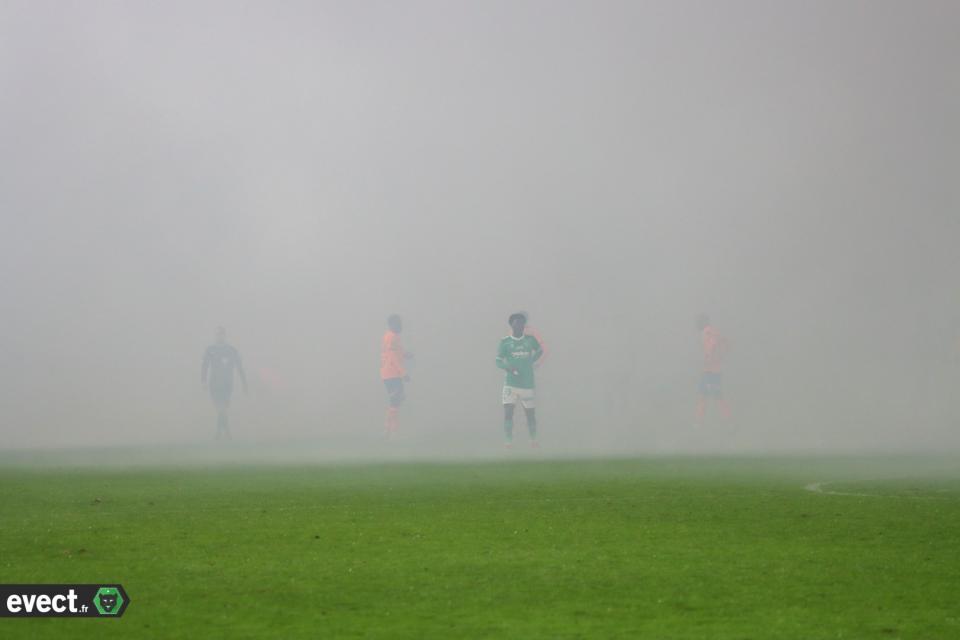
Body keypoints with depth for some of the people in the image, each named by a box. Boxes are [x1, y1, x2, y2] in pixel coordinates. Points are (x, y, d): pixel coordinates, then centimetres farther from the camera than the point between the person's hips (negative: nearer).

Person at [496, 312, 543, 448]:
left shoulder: (530, 340, 4)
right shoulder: (505, 342, -1)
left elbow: (540, 351, 22)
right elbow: (498, 361, -2)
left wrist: (531, 361, 6)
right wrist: (508, 367, -22)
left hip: (528, 384, 2)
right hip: (511, 384, -2)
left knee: (530, 414, 9)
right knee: (508, 411, -16)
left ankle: (533, 439, 29)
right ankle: (508, 441, -11)